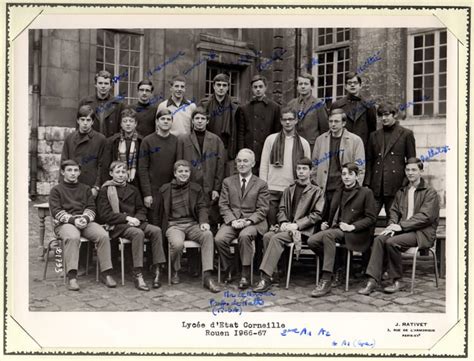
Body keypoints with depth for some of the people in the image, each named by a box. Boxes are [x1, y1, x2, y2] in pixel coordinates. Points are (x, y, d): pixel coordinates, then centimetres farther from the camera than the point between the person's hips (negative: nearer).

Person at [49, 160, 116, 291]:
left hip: (86, 221, 3)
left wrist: (85, 218, -10)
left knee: (103, 235, -26)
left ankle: (106, 273, -19)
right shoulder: (56, 190, 13)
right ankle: (72, 277, -40)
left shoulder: (85, 189, 24)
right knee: (73, 237, -38)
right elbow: (56, 211, 0)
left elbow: (91, 208, 13)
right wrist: (73, 219, -16)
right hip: (64, 223, -3)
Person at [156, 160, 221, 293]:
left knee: (208, 234, -31)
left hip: (192, 224, 2)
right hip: (173, 225, -2)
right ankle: (175, 271, -2)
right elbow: (159, 212, 14)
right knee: (178, 243, -36)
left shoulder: (196, 188, 15)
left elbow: (201, 207, 8)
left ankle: (207, 276, -31)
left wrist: (203, 222, -11)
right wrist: (161, 229, 5)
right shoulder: (165, 190, 11)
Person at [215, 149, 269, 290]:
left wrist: (248, 221, -14)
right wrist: (232, 220, -10)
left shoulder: (261, 184, 8)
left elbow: (262, 209, 2)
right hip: (232, 221, 2)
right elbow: (223, 205, 8)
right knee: (219, 239, -28)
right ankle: (228, 271, -6)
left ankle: (245, 276, -25)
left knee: (244, 235, -36)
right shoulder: (228, 182, 15)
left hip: (252, 221, -2)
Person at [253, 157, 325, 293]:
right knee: (267, 236, -27)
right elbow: (282, 209, 18)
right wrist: (284, 223, -4)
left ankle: (265, 278, -33)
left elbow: (317, 214, -2)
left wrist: (296, 225, -13)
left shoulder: (317, 191, 7)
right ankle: (273, 272, -23)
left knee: (276, 238, -30)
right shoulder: (289, 190, 23)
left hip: (303, 229, -5)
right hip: (287, 225, 5)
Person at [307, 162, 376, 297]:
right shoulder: (338, 194, 24)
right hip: (337, 230, 6)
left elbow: (371, 218, -2)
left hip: (357, 234, -6)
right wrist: (326, 223, 6)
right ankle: (335, 265, -1)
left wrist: (352, 226, -16)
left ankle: (326, 281, -36)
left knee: (328, 234, -36)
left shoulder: (366, 192, 4)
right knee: (312, 241, -24)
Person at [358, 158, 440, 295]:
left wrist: (401, 226, -18)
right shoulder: (401, 192, 21)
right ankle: (372, 280, -26)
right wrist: (392, 224, -6)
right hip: (402, 230, 6)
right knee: (379, 239, -23)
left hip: (421, 232, -5)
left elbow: (425, 216, -12)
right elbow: (394, 210, 18)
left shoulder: (430, 192, -1)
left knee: (391, 242, -30)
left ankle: (396, 281, -13)